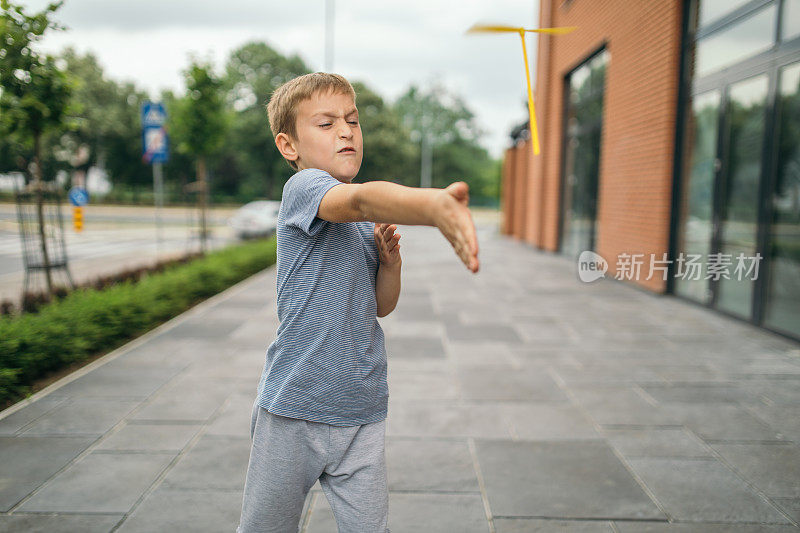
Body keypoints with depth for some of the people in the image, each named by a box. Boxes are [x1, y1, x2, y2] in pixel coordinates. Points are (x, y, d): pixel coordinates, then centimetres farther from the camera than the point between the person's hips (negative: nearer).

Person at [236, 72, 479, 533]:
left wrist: (390, 260, -7)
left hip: (363, 413, 5)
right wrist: (434, 205, -57)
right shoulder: (303, 188, -14)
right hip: (293, 410, -5)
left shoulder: (370, 223, 8)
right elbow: (363, 199, -37)